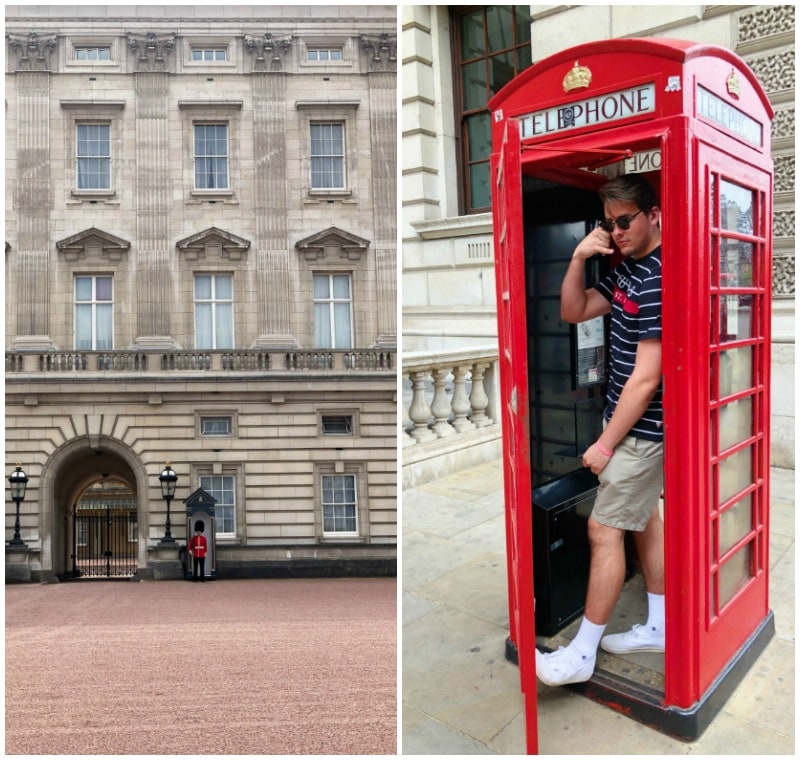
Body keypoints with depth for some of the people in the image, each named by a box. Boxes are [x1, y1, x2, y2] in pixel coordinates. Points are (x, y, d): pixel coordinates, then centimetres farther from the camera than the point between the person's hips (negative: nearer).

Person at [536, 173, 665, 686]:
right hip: (631, 421, 10)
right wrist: (579, 257, -5)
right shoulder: (627, 269, 8)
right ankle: (659, 629, 33)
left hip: (643, 428, -10)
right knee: (644, 521, 17)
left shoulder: (659, 279, -22)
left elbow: (646, 379, -23)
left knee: (604, 530, -4)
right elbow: (573, 312, 11)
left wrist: (606, 444, -17)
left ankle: (582, 653, 9)